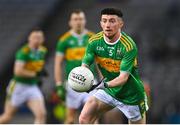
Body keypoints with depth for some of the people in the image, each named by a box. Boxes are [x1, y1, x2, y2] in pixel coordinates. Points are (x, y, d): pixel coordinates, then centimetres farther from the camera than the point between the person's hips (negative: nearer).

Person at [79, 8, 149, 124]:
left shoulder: (129, 46, -25)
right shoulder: (94, 41, -11)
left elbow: (124, 77, -29)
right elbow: (85, 64, -13)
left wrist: (105, 84, -48)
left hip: (131, 95, -4)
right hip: (108, 91, 4)